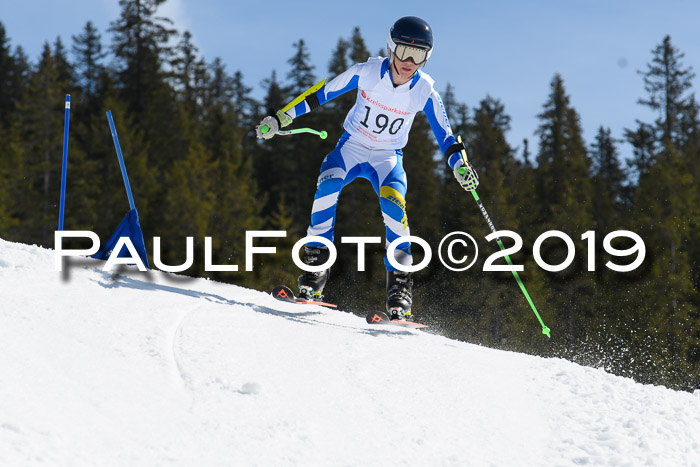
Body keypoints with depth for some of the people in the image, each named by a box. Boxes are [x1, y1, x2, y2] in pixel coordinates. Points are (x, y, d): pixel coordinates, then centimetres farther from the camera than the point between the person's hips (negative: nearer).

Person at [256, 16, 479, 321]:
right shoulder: (367, 72, -16)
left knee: (394, 204, -29)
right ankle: (315, 268, -26)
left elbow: (445, 135, -5)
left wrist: (460, 165, -22)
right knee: (327, 185, -31)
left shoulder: (425, 91, -12)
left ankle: (399, 287, -24)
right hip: (352, 147, 0)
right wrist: (281, 118, -10)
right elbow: (321, 93, -8)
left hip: (388, 158, 0)